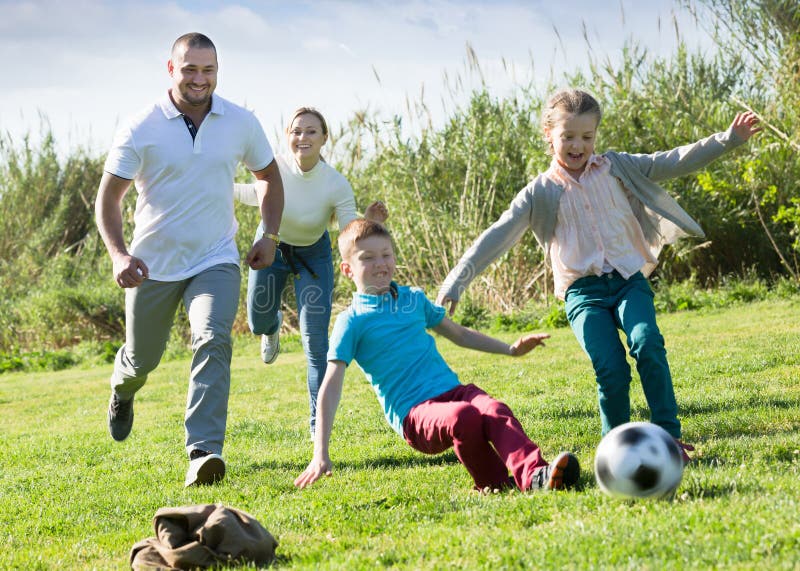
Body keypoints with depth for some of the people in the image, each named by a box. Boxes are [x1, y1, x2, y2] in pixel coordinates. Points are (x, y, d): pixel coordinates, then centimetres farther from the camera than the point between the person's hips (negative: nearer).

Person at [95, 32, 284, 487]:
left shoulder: (242, 124, -3)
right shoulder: (141, 130, -11)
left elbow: (269, 176, 15)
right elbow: (108, 198, -9)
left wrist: (270, 236, 4)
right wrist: (119, 254, -25)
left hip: (216, 261, 0)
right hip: (154, 265, 0)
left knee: (213, 341, -25)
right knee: (142, 359, 14)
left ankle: (204, 451, -30)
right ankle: (123, 390, 54)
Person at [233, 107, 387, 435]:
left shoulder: (337, 185, -31)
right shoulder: (274, 167, -28)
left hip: (313, 255, -2)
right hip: (271, 246, 2)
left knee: (315, 340, -10)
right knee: (258, 323, 16)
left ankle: (319, 423, -1)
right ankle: (273, 326, 58)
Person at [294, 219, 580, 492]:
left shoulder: (414, 298, 19)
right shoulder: (351, 321, 2)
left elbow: (458, 334, 35)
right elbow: (331, 386, -4)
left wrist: (511, 349, 28)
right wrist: (320, 454, -12)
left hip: (453, 390, 5)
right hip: (413, 414, -5)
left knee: (494, 410, -29)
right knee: (463, 416, -37)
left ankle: (535, 475, -51)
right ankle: (493, 482, -19)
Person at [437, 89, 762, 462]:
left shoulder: (616, 169, 10)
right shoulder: (541, 193, 4)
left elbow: (675, 162, 7)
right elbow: (497, 237, -1)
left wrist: (728, 139, -2)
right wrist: (457, 281, -10)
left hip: (629, 280, 1)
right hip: (583, 291, -1)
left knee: (647, 344, -26)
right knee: (611, 371, -18)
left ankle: (668, 436, -19)